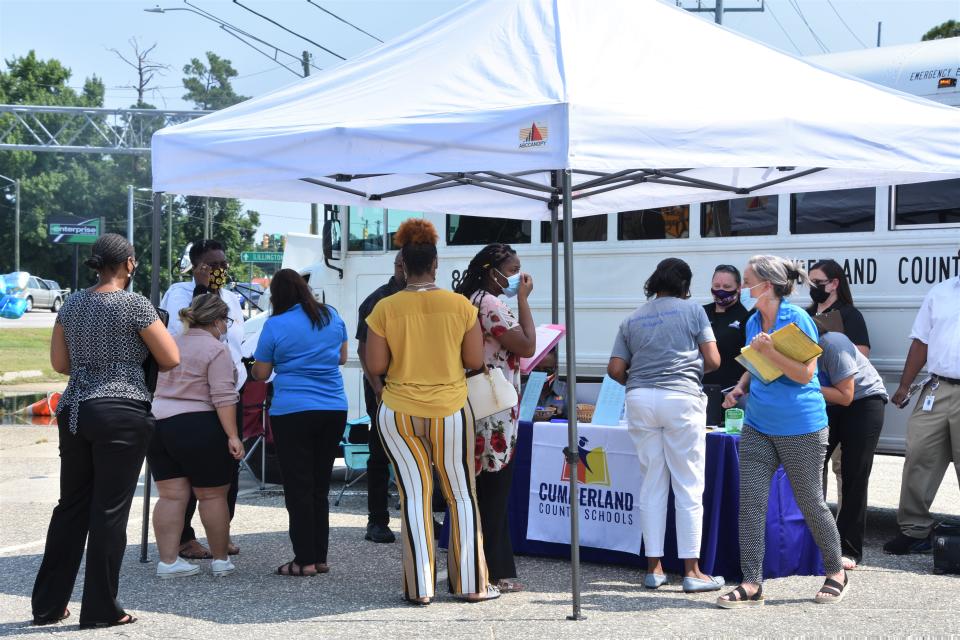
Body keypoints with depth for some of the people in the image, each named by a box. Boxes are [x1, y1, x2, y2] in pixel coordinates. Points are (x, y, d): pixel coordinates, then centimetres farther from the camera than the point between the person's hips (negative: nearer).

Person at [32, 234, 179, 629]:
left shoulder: (72, 304, 10)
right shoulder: (134, 305, -8)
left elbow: (59, 363, 16)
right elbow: (171, 360, -5)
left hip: (74, 411, 6)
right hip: (121, 414, -6)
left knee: (71, 507, 13)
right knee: (109, 511, -1)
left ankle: (47, 604, 17)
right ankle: (100, 610, 4)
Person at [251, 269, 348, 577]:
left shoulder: (275, 325, -8)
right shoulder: (332, 317, 5)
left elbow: (260, 374, -1)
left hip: (292, 413, -5)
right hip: (334, 410, 5)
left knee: (298, 488, 2)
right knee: (320, 486, 13)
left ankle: (305, 560, 2)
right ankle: (320, 557, 16)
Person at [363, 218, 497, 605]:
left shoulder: (385, 309, -7)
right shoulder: (460, 305, -5)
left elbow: (375, 366, -6)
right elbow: (475, 361, -1)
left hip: (399, 413, 0)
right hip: (450, 411, 0)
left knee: (414, 495, 6)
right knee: (461, 494, 10)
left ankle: (419, 587, 8)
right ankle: (471, 583, 15)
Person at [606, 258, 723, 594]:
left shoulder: (632, 320, 14)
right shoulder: (692, 310, 5)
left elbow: (615, 369, 8)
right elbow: (713, 360, 2)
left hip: (639, 400, 4)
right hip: (681, 397, -4)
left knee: (652, 484, 10)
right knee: (688, 485, 1)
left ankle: (654, 567, 13)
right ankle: (692, 570, 1)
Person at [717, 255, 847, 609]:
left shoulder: (797, 319, -13)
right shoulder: (754, 322, 8)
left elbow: (805, 373, -17)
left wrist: (770, 352, -25)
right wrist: (740, 387, 4)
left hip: (800, 427, -6)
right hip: (758, 426, 7)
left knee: (810, 502, 6)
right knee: (751, 502, -4)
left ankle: (836, 573, 27)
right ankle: (751, 584, -2)